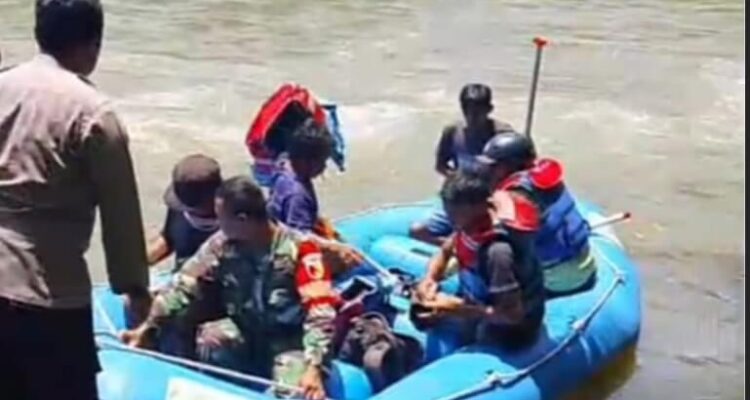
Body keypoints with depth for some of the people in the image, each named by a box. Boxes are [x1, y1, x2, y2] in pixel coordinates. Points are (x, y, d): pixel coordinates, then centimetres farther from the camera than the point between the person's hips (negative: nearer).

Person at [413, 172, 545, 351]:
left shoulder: (497, 251, -35)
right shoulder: (471, 222, -11)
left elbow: (512, 313, -30)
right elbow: (445, 252, 9)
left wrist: (456, 309, -29)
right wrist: (430, 279, -11)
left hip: (508, 329, -8)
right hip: (481, 304, 8)